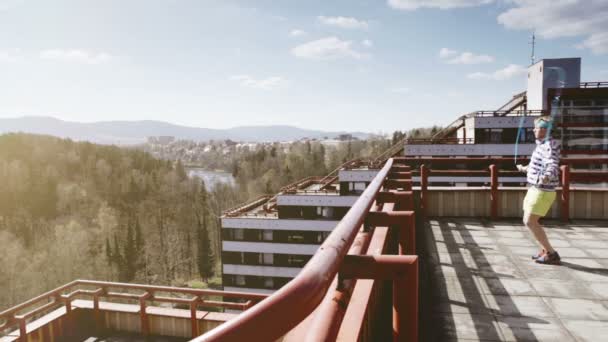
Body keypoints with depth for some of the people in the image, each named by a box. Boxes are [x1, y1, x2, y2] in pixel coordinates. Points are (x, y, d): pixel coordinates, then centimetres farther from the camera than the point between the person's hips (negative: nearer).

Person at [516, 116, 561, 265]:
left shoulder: (550, 146, -16)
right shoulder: (543, 145, 14)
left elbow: (553, 167, -32)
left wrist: (546, 177, -54)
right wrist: (525, 169, 46)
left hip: (542, 191, -10)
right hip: (535, 190, 10)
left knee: (530, 222, -12)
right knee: (528, 221, 14)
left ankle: (551, 254, -4)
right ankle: (546, 250, 25)